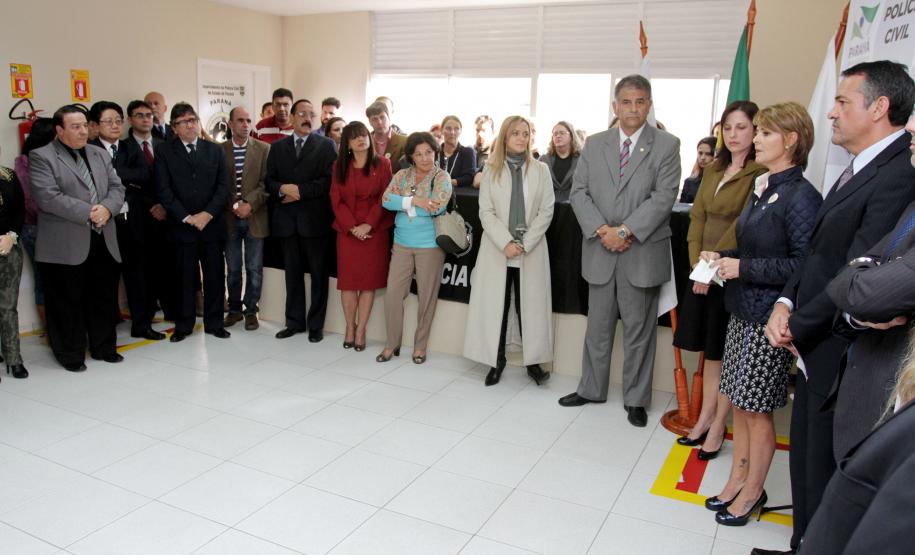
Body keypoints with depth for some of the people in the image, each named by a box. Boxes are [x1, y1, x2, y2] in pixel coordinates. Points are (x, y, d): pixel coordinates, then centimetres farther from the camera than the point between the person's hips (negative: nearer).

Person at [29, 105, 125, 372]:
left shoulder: (100, 154, 15)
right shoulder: (41, 157, -4)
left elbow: (117, 187, 9)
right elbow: (48, 197, -15)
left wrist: (106, 209, -11)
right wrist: (88, 213, -17)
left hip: (103, 241, 5)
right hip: (65, 246, -5)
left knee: (104, 299, 12)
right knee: (67, 303, 4)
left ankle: (104, 347, 27)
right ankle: (70, 354, 17)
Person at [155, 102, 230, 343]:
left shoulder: (215, 150, 9)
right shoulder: (164, 151, 3)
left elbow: (222, 186, 4)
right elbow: (163, 190, -4)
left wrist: (208, 213, -9)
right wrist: (187, 217, -11)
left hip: (212, 223, 2)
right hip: (182, 225, -2)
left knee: (215, 276, 5)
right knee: (185, 277, 5)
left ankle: (214, 323, 17)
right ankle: (184, 325, 16)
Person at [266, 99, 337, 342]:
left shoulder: (326, 145, 2)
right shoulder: (278, 147, 14)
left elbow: (329, 181, -9)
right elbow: (269, 180, 8)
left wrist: (300, 190, -13)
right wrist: (282, 189, -12)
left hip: (315, 219, -3)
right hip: (287, 219, 3)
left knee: (319, 274, 4)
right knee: (292, 273, 10)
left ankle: (316, 325, 14)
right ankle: (295, 321, 21)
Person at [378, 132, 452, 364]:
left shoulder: (442, 177, -3)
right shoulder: (402, 175, 7)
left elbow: (437, 206, -17)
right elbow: (386, 199, -6)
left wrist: (403, 205, -10)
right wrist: (413, 201, -18)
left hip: (430, 246, -3)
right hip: (402, 244, 3)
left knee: (426, 297, 6)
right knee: (393, 294, 2)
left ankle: (420, 346, 21)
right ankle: (392, 343, 18)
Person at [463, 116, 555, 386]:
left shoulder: (541, 170, 4)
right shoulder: (491, 169, 4)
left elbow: (546, 211, -1)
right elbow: (486, 212, -2)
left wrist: (524, 244, -11)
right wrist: (506, 243, -14)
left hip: (531, 251, 0)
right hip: (497, 249, 0)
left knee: (530, 306, 3)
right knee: (495, 306, 3)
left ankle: (533, 362, 11)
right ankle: (496, 362, 13)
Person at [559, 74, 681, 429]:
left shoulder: (666, 145, -1)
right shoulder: (594, 144, 8)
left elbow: (664, 196, -10)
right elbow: (578, 192, 3)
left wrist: (625, 230, -18)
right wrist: (601, 230, -12)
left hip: (643, 253, -2)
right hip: (599, 252, 3)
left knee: (639, 329, 7)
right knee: (598, 327, 13)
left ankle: (636, 399, 21)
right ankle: (591, 389, 28)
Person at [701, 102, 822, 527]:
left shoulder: (801, 196, -15)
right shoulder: (763, 189, 11)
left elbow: (803, 264, -20)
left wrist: (743, 267, -19)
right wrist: (722, 257, 5)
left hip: (769, 317, -8)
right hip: (743, 310, 8)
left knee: (757, 409, 5)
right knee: (739, 403, 16)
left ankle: (752, 492, 22)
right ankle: (737, 480, 30)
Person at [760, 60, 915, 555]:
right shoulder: (859, 170, 10)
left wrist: (797, 327, -13)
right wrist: (786, 302, -2)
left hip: (841, 357, -9)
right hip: (814, 347, 9)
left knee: (825, 474, 7)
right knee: (806, 461, 22)